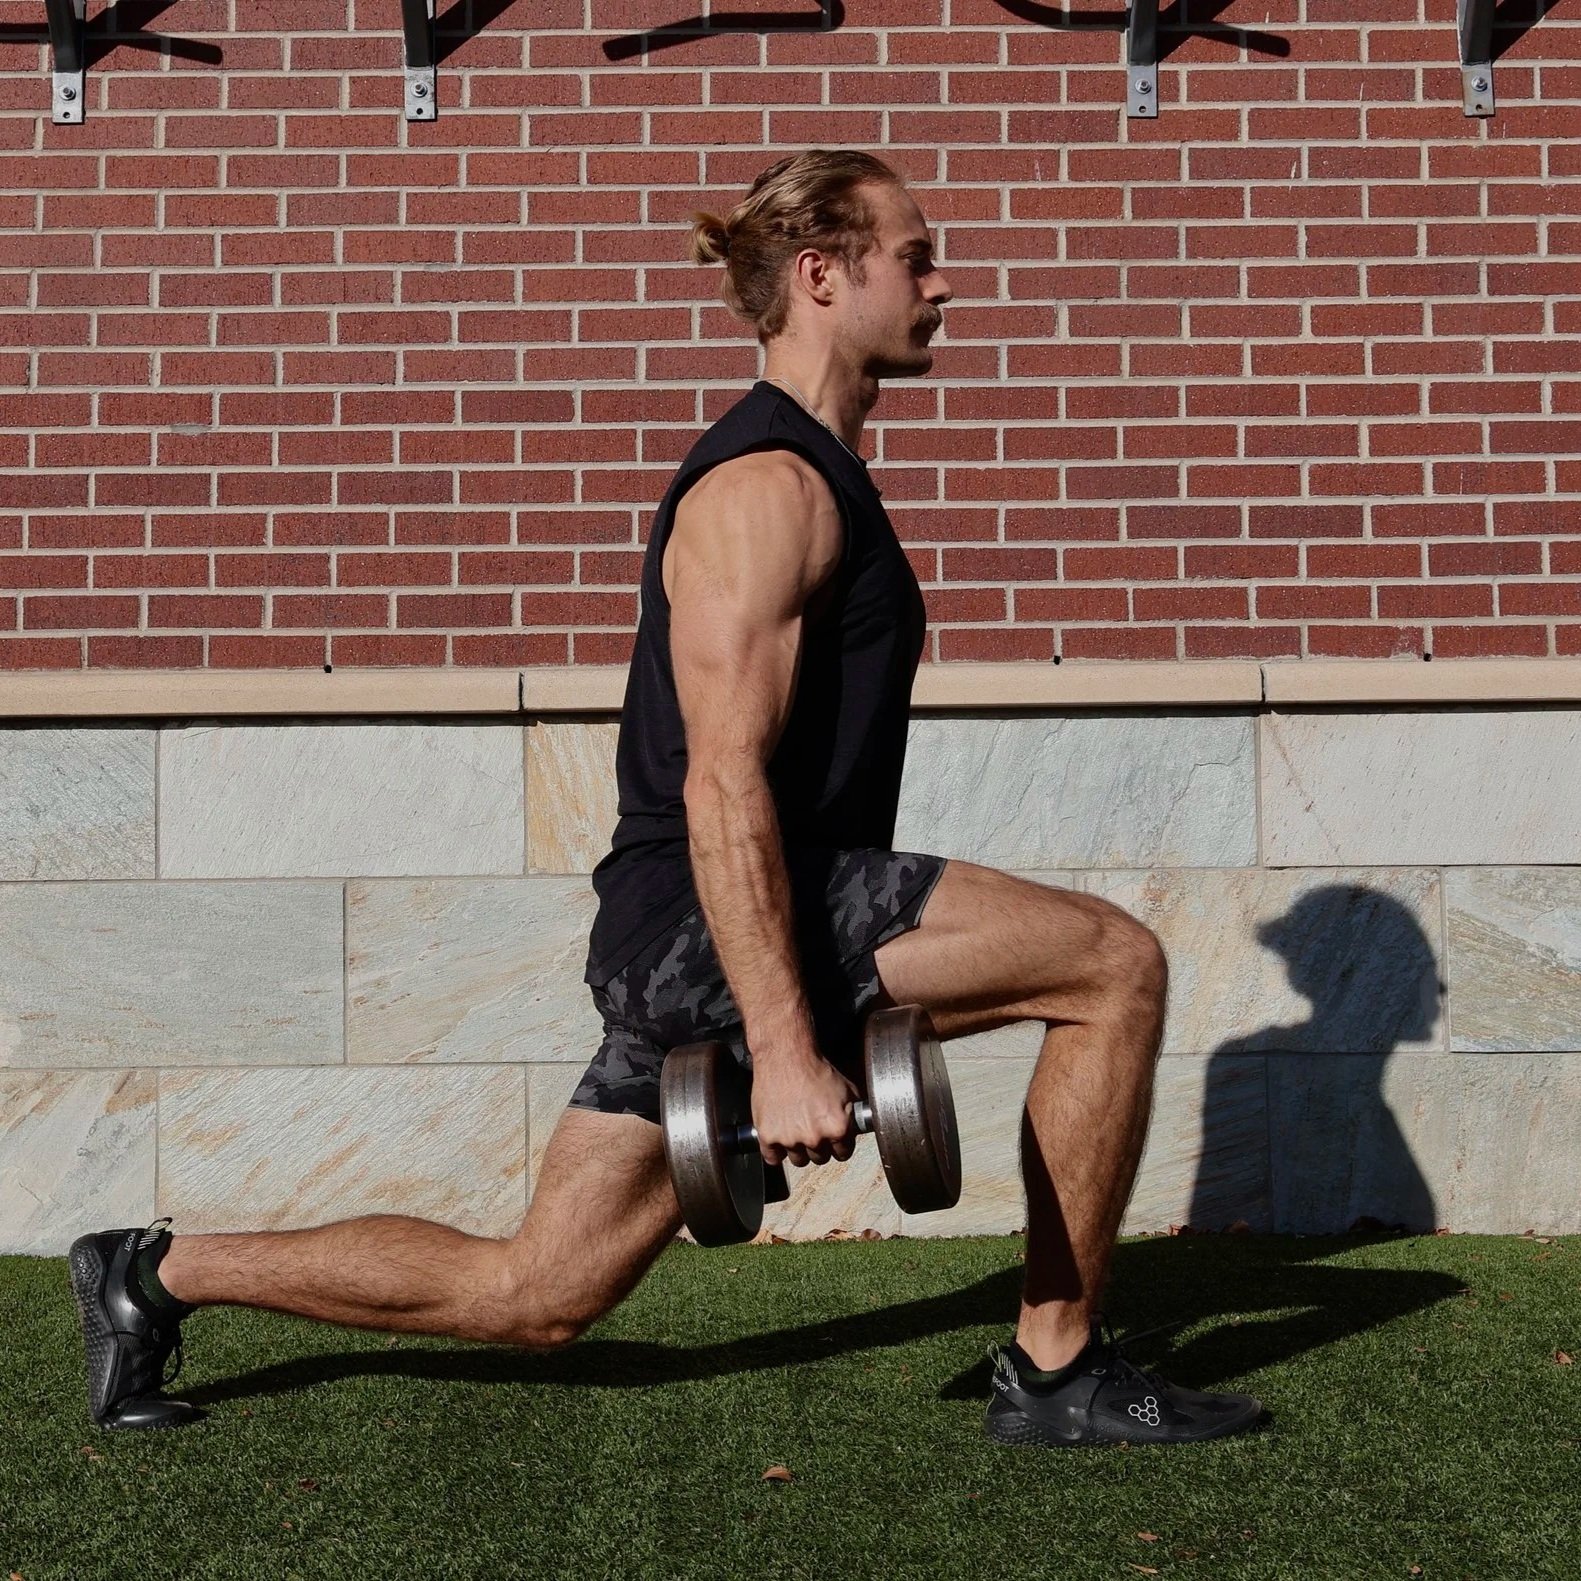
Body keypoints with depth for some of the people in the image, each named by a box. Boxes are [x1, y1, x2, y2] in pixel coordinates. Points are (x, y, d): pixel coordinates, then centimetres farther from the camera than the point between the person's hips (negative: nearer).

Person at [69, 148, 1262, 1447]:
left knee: (531, 1298, 14)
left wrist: (824, 992, 29)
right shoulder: (767, 488, -13)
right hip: (711, 920, -10)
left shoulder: (816, 475, 20)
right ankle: (1058, 1369, -4)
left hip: (699, 942, 10)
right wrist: (787, 1050, -25)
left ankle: (156, 1277, 23)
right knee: (1114, 963, -14)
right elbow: (721, 784, -21)